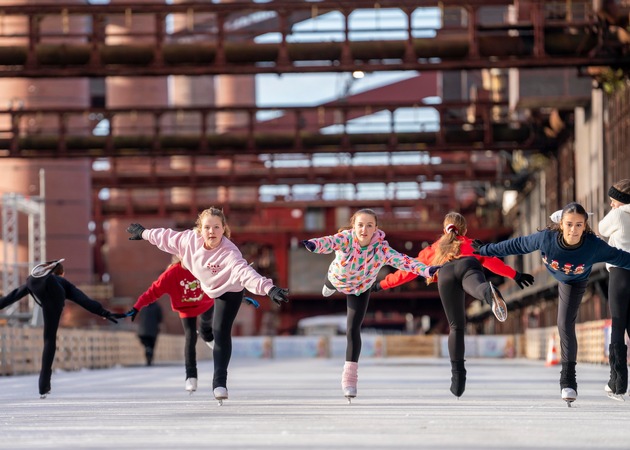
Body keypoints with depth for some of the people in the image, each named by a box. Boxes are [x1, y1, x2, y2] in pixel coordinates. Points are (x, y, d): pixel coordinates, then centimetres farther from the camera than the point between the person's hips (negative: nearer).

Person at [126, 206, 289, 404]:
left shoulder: (229, 252, -42)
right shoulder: (190, 239, -27)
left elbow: (245, 272, -57)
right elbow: (166, 237, -9)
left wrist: (269, 289, -73)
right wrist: (143, 233, 7)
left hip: (230, 292, -5)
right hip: (209, 289, 6)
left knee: (221, 332, -15)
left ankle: (219, 382, -8)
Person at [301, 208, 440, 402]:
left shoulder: (381, 248, -36)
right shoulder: (346, 238, -40)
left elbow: (403, 260, -46)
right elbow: (329, 242, -60)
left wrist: (426, 270, -63)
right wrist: (314, 245, -83)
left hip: (360, 289, -1)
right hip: (337, 279, 1)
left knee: (353, 330, -8)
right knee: (330, 285, 36)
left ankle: (349, 379, 3)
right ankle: (330, 287, 76)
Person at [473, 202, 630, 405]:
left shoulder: (594, 246, -44)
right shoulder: (547, 237, -43)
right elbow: (517, 245, -28)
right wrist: (486, 250, -19)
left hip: (574, 282, -1)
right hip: (553, 270, 1)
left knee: (566, 325, -9)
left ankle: (568, 381, 0)